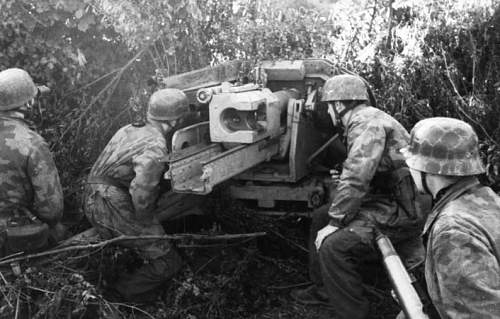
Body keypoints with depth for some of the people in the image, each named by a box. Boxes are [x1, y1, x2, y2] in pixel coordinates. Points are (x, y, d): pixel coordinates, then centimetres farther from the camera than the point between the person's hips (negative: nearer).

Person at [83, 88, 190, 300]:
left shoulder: (128, 130, 11)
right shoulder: (155, 149, -19)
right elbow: (141, 192, -29)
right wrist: (146, 222, -9)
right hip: (115, 209, -10)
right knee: (168, 262, -1)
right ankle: (121, 295, 5)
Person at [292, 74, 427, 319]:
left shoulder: (367, 122, -18)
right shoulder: (366, 119, 16)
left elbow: (356, 179, -26)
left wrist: (335, 223, -19)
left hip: (398, 213, -11)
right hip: (384, 200, 11)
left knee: (334, 245, -25)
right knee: (320, 218, 17)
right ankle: (323, 290, 28)